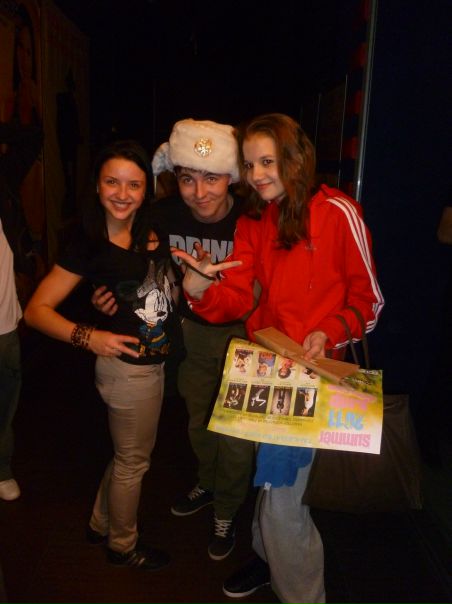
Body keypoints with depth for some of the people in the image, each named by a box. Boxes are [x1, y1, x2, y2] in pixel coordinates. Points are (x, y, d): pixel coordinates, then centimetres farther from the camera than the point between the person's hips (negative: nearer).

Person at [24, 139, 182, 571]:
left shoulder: (152, 229, -2)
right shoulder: (89, 244, -18)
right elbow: (36, 310, -18)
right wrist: (89, 337, -27)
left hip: (152, 363, 7)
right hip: (129, 369, -7)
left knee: (130, 452, 26)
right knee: (133, 460, 15)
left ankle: (101, 524, 50)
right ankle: (122, 546, 41)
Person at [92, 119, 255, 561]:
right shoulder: (165, 215, -16)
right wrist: (117, 294, -17)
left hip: (240, 331, -4)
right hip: (191, 330, 4)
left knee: (235, 430, 7)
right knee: (198, 417, 23)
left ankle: (226, 512, 35)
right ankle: (206, 484, 52)